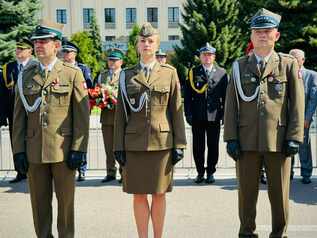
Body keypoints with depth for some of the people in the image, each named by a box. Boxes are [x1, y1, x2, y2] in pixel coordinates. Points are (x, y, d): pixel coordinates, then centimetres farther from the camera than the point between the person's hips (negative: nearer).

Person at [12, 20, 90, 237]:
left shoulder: (73, 74, 0)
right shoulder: (26, 76, 9)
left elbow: (82, 115, -4)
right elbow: (19, 116, 9)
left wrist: (79, 149, -9)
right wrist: (18, 150, 2)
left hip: (63, 150, -3)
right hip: (34, 151, 3)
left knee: (66, 201, 8)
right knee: (39, 202, 11)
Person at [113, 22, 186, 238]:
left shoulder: (169, 73, 6)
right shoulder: (126, 75, 8)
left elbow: (177, 111, 4)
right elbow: (121, 113, 7)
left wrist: (179, 144, -1)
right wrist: (119, 146, 2)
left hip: (162, 142, -1)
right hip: (134, 143, 1)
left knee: (159, 194, 7)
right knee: (139, 195, 6)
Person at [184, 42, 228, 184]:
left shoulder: (222, 73, 7)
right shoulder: (193, 73, 6)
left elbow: (225, 95, 7)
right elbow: (188, 95, 5)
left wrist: (224, 114, 1)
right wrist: (188, 113, -2)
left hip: (214, 116, 0)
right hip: (197, 116, 0)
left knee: (213, 146, 5)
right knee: (198, 146, 5)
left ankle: (210, 172, 19)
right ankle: (200, 172, 19)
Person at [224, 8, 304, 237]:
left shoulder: (288, 64, 6)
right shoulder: (239, 66, 9)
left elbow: (297, 103, 2)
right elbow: (231, 104, 6)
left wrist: (295, 137, -5)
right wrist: (231, 138, -1)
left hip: (278, 140, -1)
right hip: (247, 141, 1)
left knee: (279, 194, 8)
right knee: (246, 193, 9)